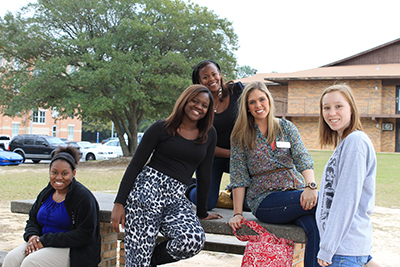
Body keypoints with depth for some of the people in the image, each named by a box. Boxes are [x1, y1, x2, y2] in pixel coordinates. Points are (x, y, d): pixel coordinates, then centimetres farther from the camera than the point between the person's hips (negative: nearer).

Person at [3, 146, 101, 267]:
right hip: (45, 244, 7)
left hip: (73, 250, -7)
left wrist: (45, 240, -18)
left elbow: (84, 234, -17)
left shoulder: (83, 197, -11)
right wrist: (32, 236, -5)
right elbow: (33, 219, 22)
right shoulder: (47, 193, 12)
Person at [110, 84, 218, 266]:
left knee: (194, 240, -26)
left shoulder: (209, 134, 12)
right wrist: (119, 203, -7)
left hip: (176, 197, 4)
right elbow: (135, 165, 0)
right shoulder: (161, 128, 2)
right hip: (148, 189, -3)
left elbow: (204, 173, 15)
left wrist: (202, 212, 16)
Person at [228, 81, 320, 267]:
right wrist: (237, 213, -4)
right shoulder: (242, 135, 5)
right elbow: (239, 176, 3)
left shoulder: (286, 127, 11)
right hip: (266, 199, -3)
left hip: (296, 191, 3)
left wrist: (310, 186, -20)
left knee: (316, 227, -30)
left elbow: (303, 159, -1)